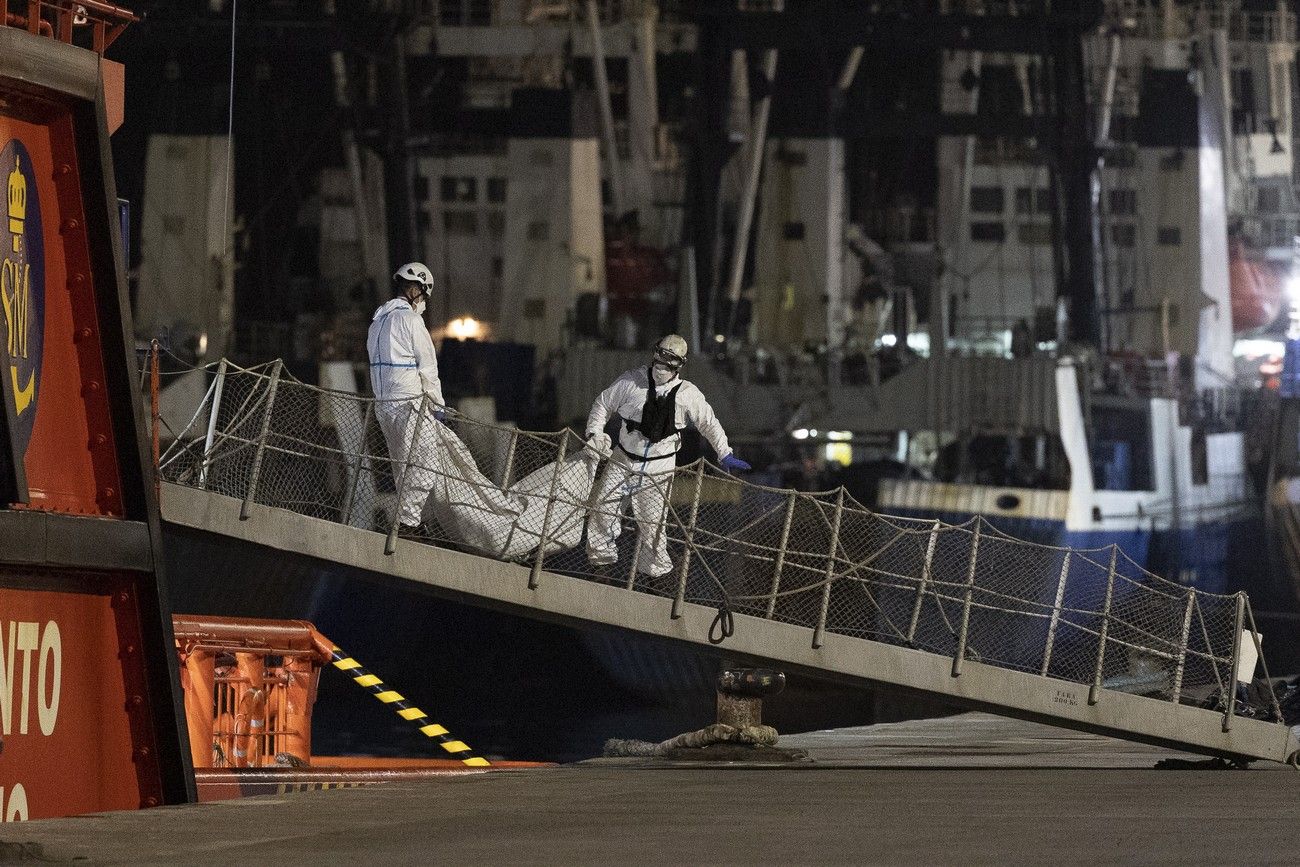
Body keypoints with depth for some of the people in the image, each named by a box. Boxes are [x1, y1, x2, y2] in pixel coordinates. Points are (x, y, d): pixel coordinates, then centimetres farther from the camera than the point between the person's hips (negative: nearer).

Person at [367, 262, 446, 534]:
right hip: (409, 402, -9)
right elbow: (427, 365, -10)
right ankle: (408, 521, -10)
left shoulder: (378, 319, 15)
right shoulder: (409, 318, -11)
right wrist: (438, 403, -3)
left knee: (402, 467, 14)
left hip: (382, 403, 9)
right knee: (421, 466, -6)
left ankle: (405, 519, 16)